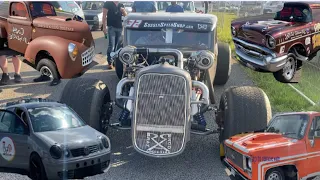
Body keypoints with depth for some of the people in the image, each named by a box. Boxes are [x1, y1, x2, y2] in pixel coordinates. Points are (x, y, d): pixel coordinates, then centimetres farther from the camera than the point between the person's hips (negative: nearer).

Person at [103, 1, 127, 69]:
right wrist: (104, 27, -13)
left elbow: (125, 15, 16)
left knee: (117, 46, 8)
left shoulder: (121, 5, 14)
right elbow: (104, 16, -6)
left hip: (119, 27, 5)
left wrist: (123, 11, -7)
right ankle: (110, 62, -6)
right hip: (111, 27, -5)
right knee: (111, 46, -10)